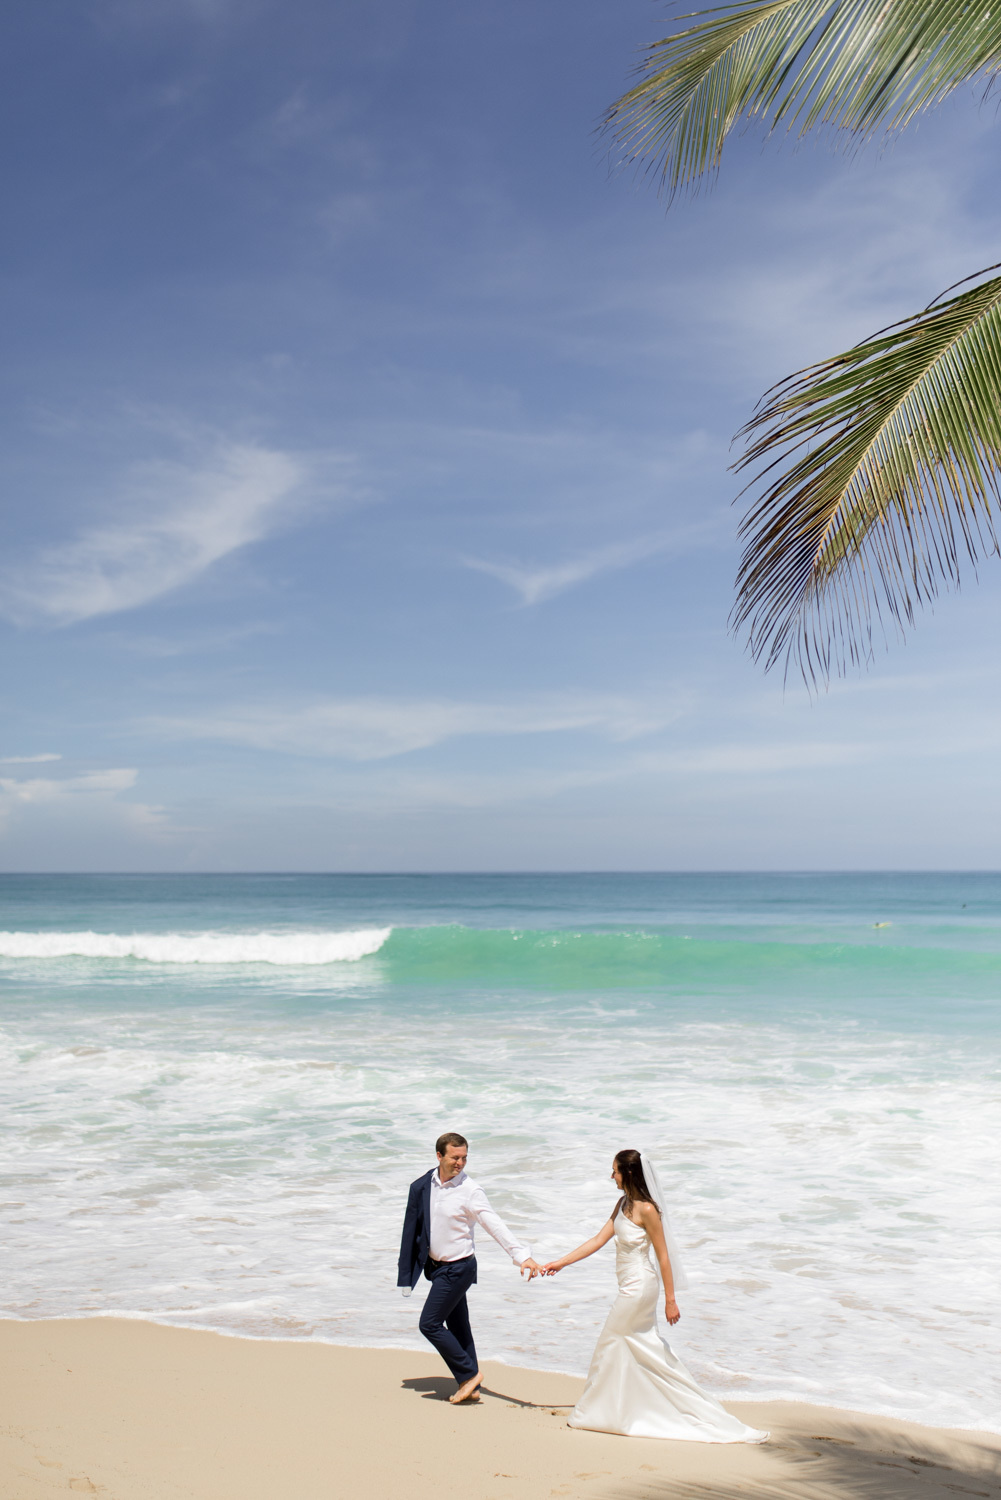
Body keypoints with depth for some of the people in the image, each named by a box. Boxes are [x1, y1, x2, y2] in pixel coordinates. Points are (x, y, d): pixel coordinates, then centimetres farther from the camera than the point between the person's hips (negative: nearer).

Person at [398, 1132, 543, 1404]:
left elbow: (495, 1226, -23)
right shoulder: (421, 1187, -3)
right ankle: (470, 1387, 27)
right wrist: (406, 1273, 8)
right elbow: (412, 1229, 5)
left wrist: (523, 1257, -34)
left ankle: (469, 1374, 9)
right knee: (458, 1327, 15)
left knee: (430, 1324, -5)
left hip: (457, 1268, -6)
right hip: (436, 1266, 6)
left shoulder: (470, 1191, -18)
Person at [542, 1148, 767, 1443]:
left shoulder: (646, 1210, -20)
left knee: (610, 1347, 4)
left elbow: (663, 1256, -17)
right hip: (631, 1287, 9)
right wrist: (560, 1263, 9)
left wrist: (670, 1300, -15)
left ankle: (595, 1413, 20)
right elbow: (599, 1239, 10)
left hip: (639, 1288, -9)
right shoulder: (623, 1204, 6)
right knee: (646, 1347, 15)